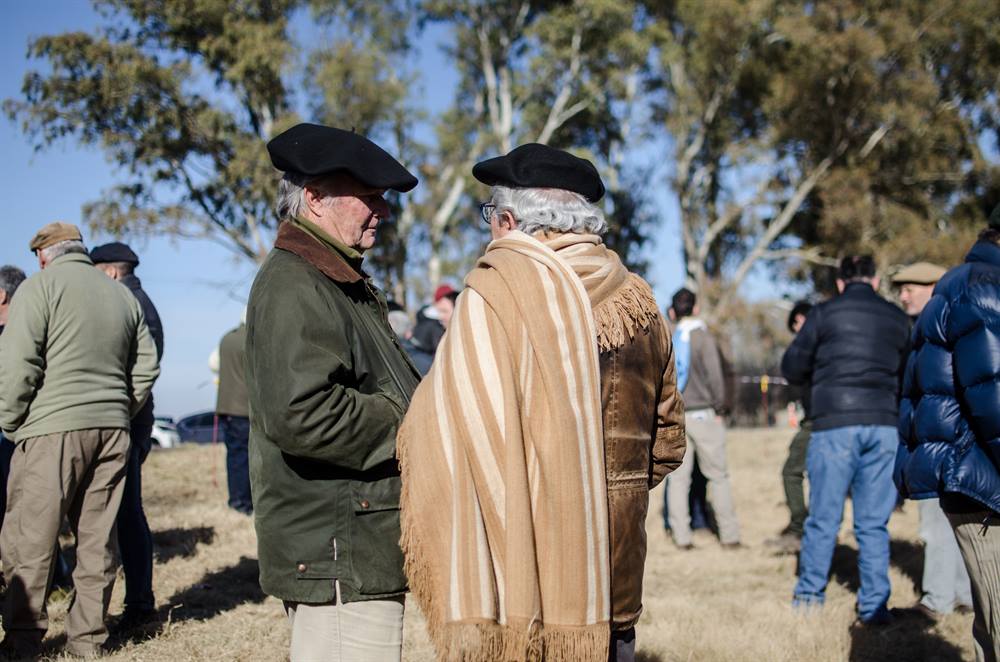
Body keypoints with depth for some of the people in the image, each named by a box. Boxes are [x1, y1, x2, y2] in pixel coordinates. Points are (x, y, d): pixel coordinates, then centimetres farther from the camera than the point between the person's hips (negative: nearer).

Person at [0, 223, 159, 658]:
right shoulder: (123, 295, 16)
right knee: (97, 536, 9)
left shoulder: (40, 287, -2)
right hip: (112, 429, 6)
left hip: (53, 428, -6)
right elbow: (146, 365, 16)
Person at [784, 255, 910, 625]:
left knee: (823, 518, 5)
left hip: (835, 424, -2)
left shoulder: (825, 314, 1)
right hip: (884, 426, 3)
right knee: (873, 522, 7)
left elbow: (792, 369, 4)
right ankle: (874, 606, 8)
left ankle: (810, 596, 13)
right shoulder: (897, 319, 10)